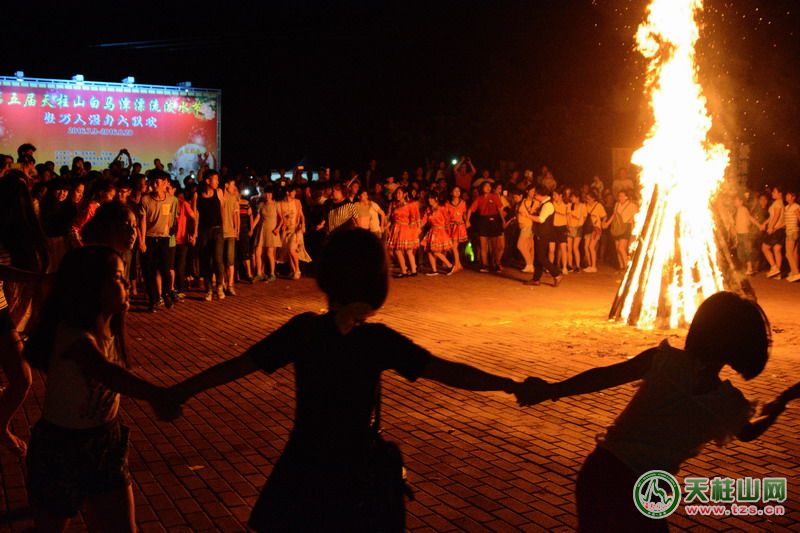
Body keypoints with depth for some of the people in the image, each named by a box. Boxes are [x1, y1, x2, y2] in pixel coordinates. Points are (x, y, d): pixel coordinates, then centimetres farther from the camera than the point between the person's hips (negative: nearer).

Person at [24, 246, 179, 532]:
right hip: (60, 450, -6)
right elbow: (104, 371, -50)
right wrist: (154, 394, -64)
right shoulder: (72, 335, -29)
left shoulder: (109, 329, -4)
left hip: (106, 446, 6)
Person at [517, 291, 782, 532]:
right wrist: (776, 409, 40)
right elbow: (748, 432, 19)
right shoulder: (732, 406, -5)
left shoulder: (666, 361, -10)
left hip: (598, 469, 2)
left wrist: (550, 390, 1)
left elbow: (604, 377, -8)